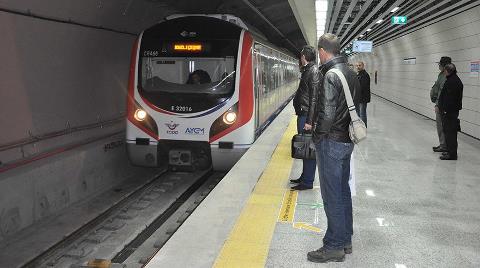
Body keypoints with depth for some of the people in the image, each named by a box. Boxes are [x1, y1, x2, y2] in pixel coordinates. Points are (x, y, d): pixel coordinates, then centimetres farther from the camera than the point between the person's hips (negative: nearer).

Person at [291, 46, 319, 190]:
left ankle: (307, 182, 4)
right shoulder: (307, 70, 16)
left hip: (306, 115, -10)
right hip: (303, 114, 10)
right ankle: (305, 177, 26)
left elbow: (314, 97, -19)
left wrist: (309, 120, -22)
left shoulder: (314, 71, -13)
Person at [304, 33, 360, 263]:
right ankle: (345, 240, 29)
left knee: (332, 196, 0)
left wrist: (315, 130, -7)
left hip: (331, 142, -9)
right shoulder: (350, 73, 11)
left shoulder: (331, 75, -18)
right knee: (343, 190, 17)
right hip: (347, 141, 9)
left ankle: (334, 247, 10)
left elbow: (327, 115, -23)